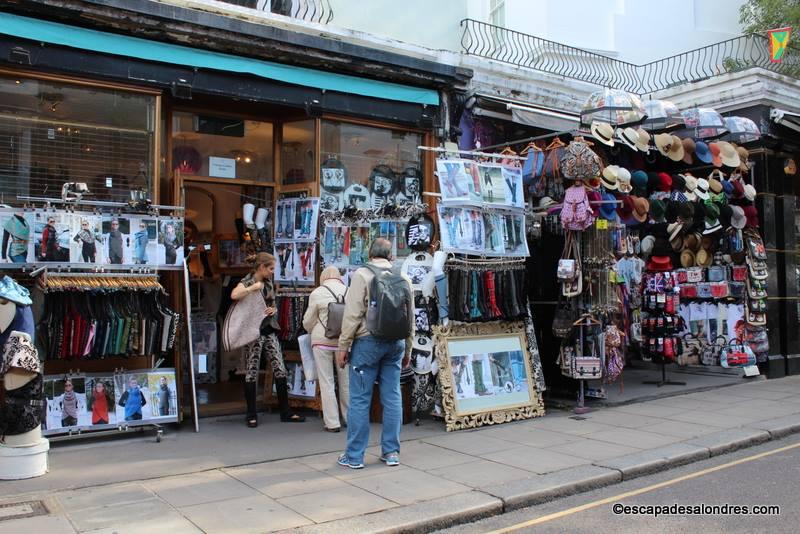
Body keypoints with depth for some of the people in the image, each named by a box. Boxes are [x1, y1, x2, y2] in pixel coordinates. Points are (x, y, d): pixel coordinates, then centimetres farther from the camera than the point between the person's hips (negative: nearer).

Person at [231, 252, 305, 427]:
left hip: (270, 330, 6)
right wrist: (253, 287, -21)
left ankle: (285, 412, 9)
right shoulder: (247, 282, -7)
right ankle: (251, 415, 11)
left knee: (280, 369, 3)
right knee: (252, 372, 1)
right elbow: (234, 295, -30)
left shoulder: (268, 283, 13)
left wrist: (274, 310, 2)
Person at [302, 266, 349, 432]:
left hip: (323, 341, -3)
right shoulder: (349, 292, 3)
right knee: (346, 381, 14)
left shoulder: (317, 293, -4)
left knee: (327, 382, 3)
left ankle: (332, 423, 3)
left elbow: (308, 322, 2)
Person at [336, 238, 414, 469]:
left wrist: (343, 346, -4)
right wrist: (408, 349, 21)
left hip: (367, 341, -5)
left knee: (360, 399, 1)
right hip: (396, 343, 5)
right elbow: (410, 317, 13)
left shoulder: (362, 275, -5)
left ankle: (354, 456, 7)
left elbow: (353, 315, -10)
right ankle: (391, 452, 17)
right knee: (392, 397, 10)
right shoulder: (404, 278, 9)